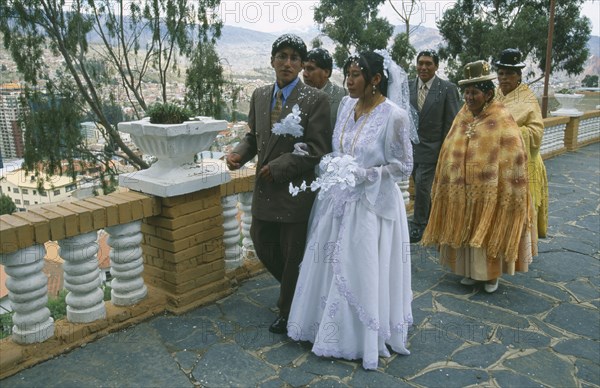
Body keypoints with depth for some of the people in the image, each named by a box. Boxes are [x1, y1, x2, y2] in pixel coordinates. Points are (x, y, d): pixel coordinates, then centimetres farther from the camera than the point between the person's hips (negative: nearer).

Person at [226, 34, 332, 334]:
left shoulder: (315, 100, -10)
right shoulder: (259, 96, 8)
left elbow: (317, 150, -14)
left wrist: (278, 167, -17)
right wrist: (240, 153, -6)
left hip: (297, 190, -6)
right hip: (265, 188, 6)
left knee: (292, 253, 7)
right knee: (263, 245, 15)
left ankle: (288, 312, 29)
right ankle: (293, 287, 44)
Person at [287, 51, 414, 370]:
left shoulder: (394, 116, -16)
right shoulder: (346, 105, 4)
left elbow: (403, 166, -12)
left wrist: (362, 175, -20)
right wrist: (330, 164, -2)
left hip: (371, 205, -6)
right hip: (337, 200, 6)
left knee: (363, 273, 5)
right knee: (331, 268, 13)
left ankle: (365, 339, 25)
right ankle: (333, 328, 33)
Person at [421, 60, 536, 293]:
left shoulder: (502, 120, -11)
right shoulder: (462, 117, 6)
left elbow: (514, 159, -12)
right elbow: (450, 151, 11)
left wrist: (509, 193, -14)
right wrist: (447, 182, 11)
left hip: (489, 191, -5)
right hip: (462, 191, 5)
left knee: (489, 232, 7)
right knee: (464, 231, 12)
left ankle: (492, 274, 25)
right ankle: (470, 270, 29)